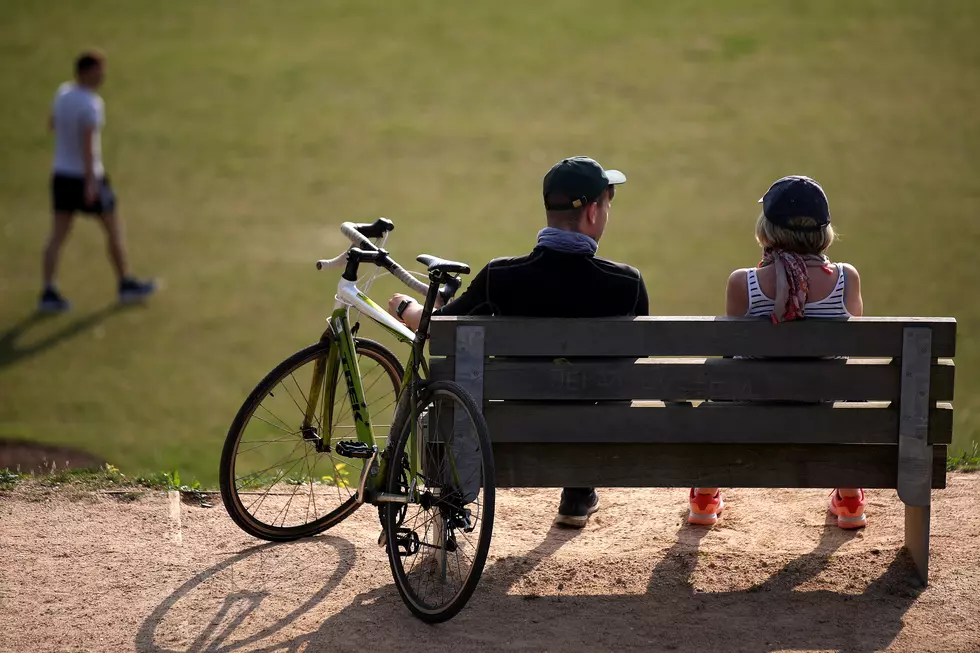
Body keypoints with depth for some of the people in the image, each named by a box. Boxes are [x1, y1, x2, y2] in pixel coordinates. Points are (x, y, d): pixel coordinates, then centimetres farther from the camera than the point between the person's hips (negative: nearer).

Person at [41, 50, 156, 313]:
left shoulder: (63, 92, 2)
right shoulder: (91, 104, -22)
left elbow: (52, 124, 18)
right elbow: (87, 143, -30)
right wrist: (91, 183, -34)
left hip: (61, 175, 7)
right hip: (87, 177, -7)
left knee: (58, 234, 5)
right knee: (114, 229, 11)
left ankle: (48, 293, -2)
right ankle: (126, 284, 23)